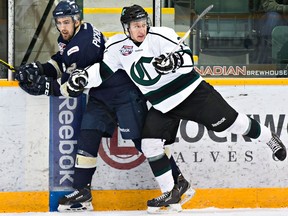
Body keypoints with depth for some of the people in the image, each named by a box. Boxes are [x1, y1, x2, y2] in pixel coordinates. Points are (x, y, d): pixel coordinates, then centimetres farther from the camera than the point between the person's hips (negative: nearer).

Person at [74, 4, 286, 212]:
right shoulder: (117, 46, -4)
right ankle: (170, 193, 5)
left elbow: (188, 59, -20)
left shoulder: (161, 35, -17)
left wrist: (175, 60, -41)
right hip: (162, 105, 4)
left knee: (229, 122, 0)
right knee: (150, 144, -7)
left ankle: (269, 138, 26)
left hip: (193, 93, -4)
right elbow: (102, 69, 1)